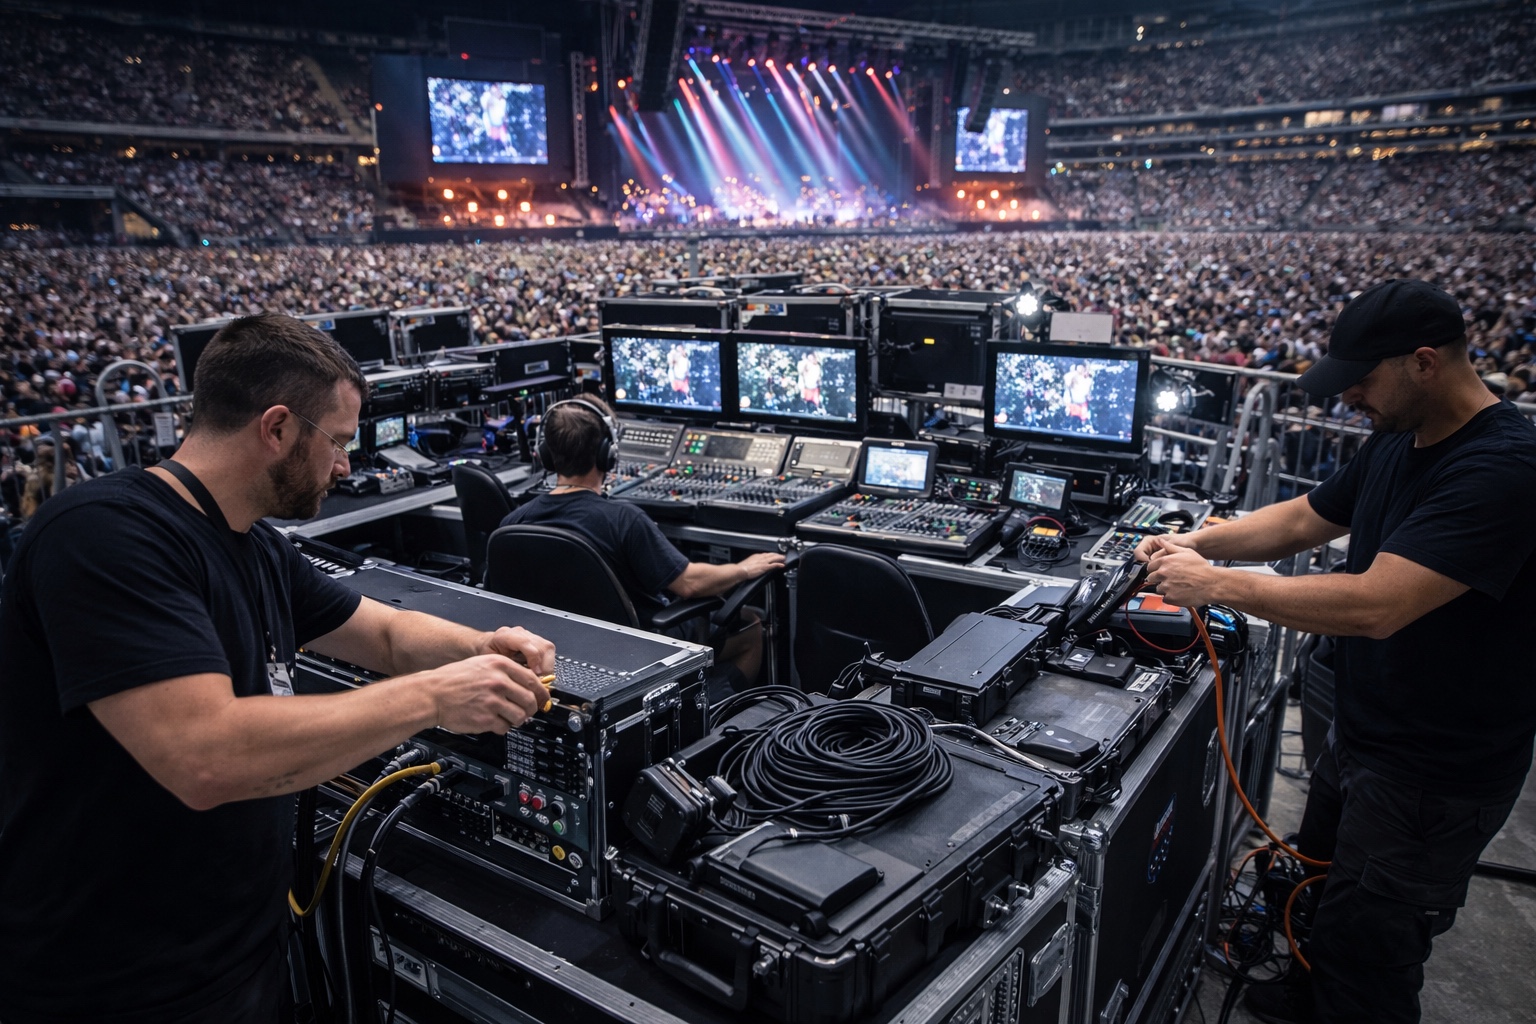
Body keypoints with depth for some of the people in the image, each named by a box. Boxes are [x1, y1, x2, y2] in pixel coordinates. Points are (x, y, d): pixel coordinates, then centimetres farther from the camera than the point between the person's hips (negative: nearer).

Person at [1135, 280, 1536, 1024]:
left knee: (1368, 957, 6)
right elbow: (1304, 518, 13)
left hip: (1437, 773, -9)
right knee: (1319, 886, 28)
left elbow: (1376, 604, -36)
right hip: (1361, 732, 9)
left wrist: (1215, 584, -28)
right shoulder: (1397, 442, 2)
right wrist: (1196, 541, -2)